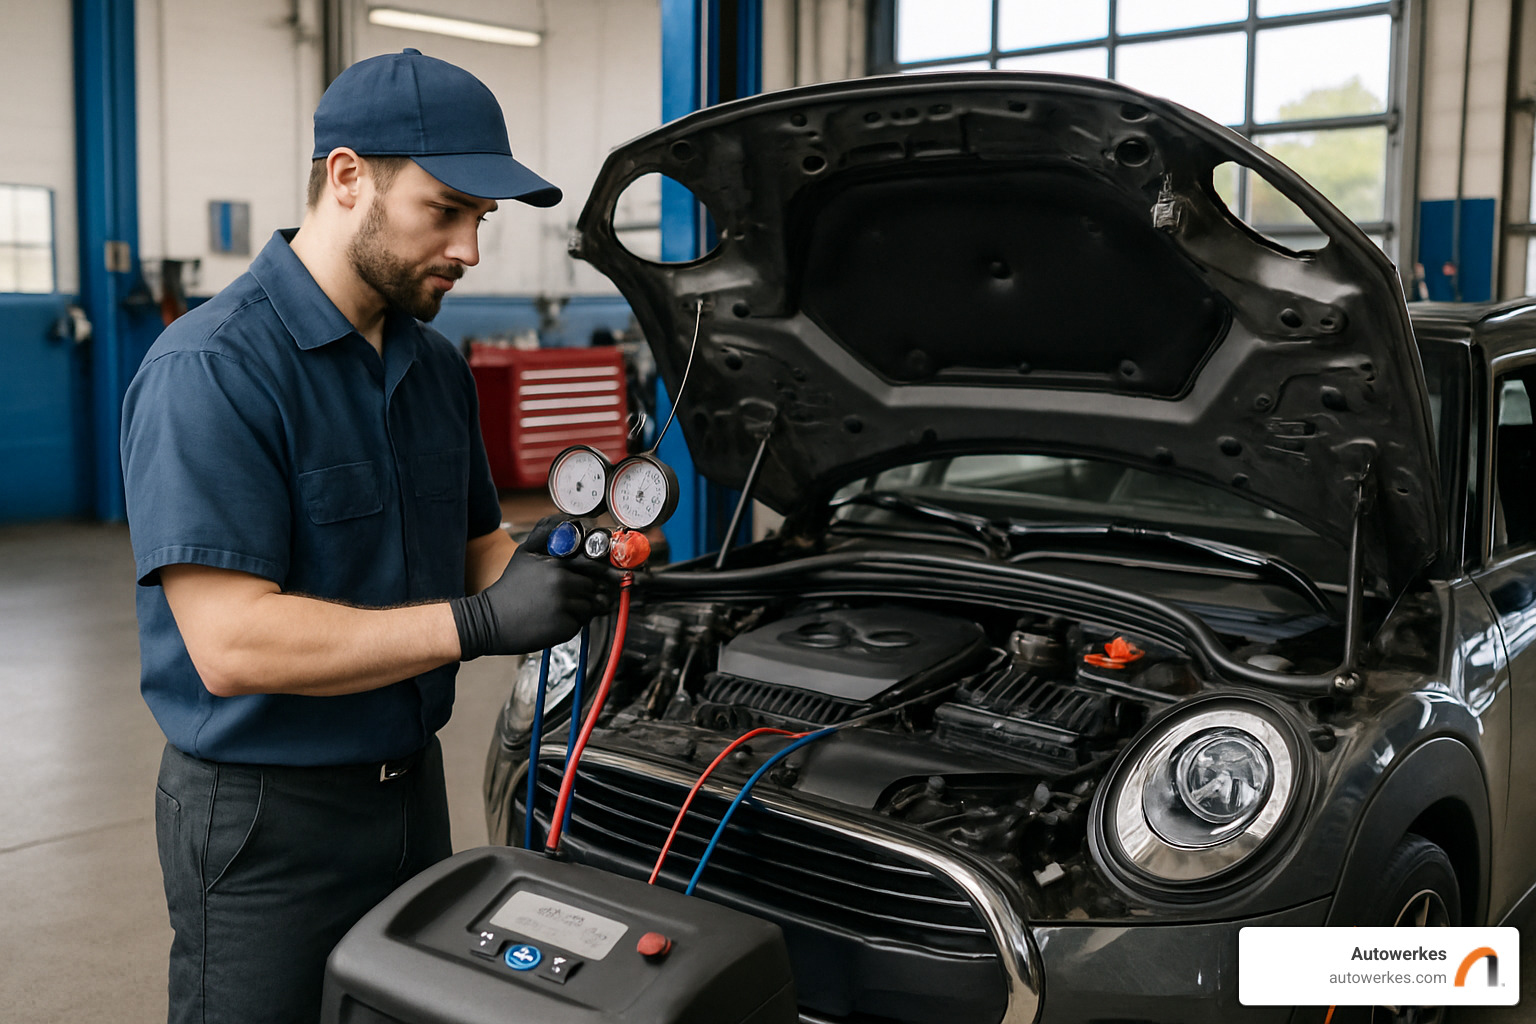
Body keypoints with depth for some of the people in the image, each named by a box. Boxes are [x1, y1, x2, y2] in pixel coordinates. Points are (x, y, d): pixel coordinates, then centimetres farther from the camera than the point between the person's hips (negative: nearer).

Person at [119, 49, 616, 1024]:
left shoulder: (437, 366, 6)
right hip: (266, 813, -8)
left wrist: (531, 565, -8)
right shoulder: (213, 370, -20)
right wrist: (480, 623, -30)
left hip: (412, 786, 8)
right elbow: (230, 644, -27)